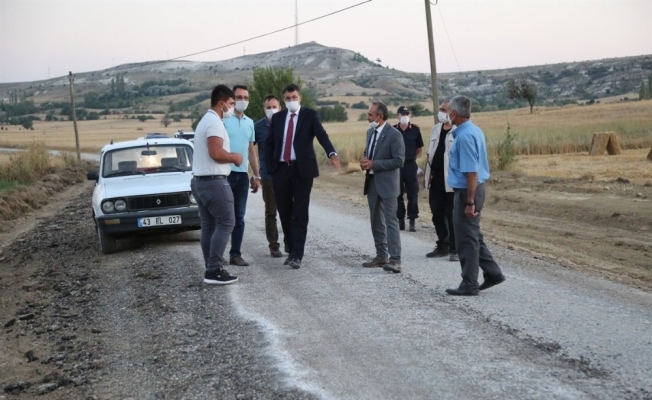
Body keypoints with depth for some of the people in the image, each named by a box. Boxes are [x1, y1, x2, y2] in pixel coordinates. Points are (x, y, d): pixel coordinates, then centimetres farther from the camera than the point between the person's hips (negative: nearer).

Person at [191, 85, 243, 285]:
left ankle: (211, 269, 12)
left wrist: (230, 158, 14)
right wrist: (235, 157, -9)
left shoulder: (205, 120, 19)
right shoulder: (215, 122, -15)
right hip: (214, 182, -10)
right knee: (225, 223, -8)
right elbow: (216, 153, -26)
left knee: (208, 226, 10)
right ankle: (214, 270, -11)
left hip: (200, 181, 11)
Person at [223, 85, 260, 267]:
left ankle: (235, 254, 12)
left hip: (243, 175, 6)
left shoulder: (250, 123, 13)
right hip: (225, 173, -5)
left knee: (239, 217, 7)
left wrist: (256, 176, 17)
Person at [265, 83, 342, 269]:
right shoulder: (277, 117, 11)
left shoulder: (310, 115, 0)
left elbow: (322, 135, -16)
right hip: (281, 169, 4)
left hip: (302, 169, -4)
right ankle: (291, 250, 21)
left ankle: (297, 255, -4)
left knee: (300, 214, -4)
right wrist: (270, 167, 4)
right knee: (285, 213, 8)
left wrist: (332, 153, -34)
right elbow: (269, 144, 14)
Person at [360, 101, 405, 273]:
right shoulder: (370, 132, 11)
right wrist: (365, 161, -1)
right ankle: (381, 256, 23)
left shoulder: (394, 134, -14)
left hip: (387, 183, -8)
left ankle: (395, 259, -9)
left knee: (391, 220, -9)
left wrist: (373, 164, -20)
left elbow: (399, 161, -18)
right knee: (376, 221, 13)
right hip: (371, 182, 8)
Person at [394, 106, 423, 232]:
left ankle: (412, 221, 7)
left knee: (413, 194, 1)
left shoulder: (415, 129, -2)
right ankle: (400, 220, 16)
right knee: (397, 194, 7)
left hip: (410, 165, -1)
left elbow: (419, 148, 9)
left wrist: (412, 157, 4)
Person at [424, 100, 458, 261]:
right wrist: (426, 174, 14)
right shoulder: (435, 129, 12)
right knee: (437, 214, 12)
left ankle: (455, 249, 7)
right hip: (436, 179, 7)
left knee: (452, 215, -1)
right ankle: (443, 246, 24)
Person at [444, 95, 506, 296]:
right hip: (473, 189, 10)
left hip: (467, 191, -10)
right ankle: (492, 272, 21)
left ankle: (469, 284, 8)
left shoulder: (465, 136, -20)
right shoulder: (474, 131, 10)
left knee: (466, 239, 0)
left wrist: (470, 202, -23)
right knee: (473, 236, 17)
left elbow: (471, 172, -24)